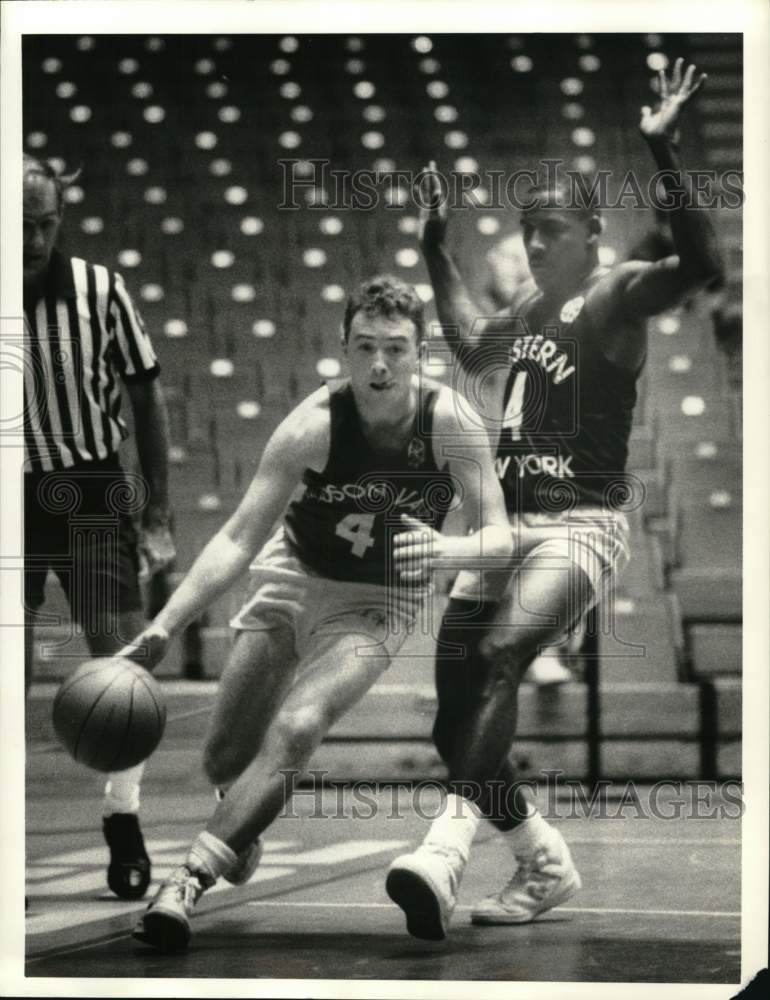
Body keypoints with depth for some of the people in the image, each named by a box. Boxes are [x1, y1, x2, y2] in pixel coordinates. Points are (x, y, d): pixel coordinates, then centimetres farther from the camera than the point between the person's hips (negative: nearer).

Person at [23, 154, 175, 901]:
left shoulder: (98, 290, -7)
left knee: (120, 657, -7)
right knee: (11, 671, 0)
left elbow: (147, 401, 2)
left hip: (91, 495, 0)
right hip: (15, 496, 0)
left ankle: (123, 818, 6)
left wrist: (156, 516, 0)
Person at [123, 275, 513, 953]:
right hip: (293, 578, 2)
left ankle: (187, 883, -30)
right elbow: (239, 538, -25)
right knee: (226, 759, 7)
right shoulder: (313, 427, -24)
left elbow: (500, 539, -21)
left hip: (379, 603, -2)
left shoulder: (449, 423, -22)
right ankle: (244, 828, 44)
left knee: (294, 732, -27)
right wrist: (163, 627, -36)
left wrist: (448, 550, -44)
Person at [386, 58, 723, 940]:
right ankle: (543, 866, 18)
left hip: (579, 526, -8)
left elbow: (701, 265, -25)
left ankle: (450, 846, -42)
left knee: (500, 659, -31)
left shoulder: (617, 294, -5)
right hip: (504, 522, 8)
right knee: (455, 715, 3)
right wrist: (435, 249, 37)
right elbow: (474, 351, 39)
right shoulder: (530, 301, 17)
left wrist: (662, 153, -30)